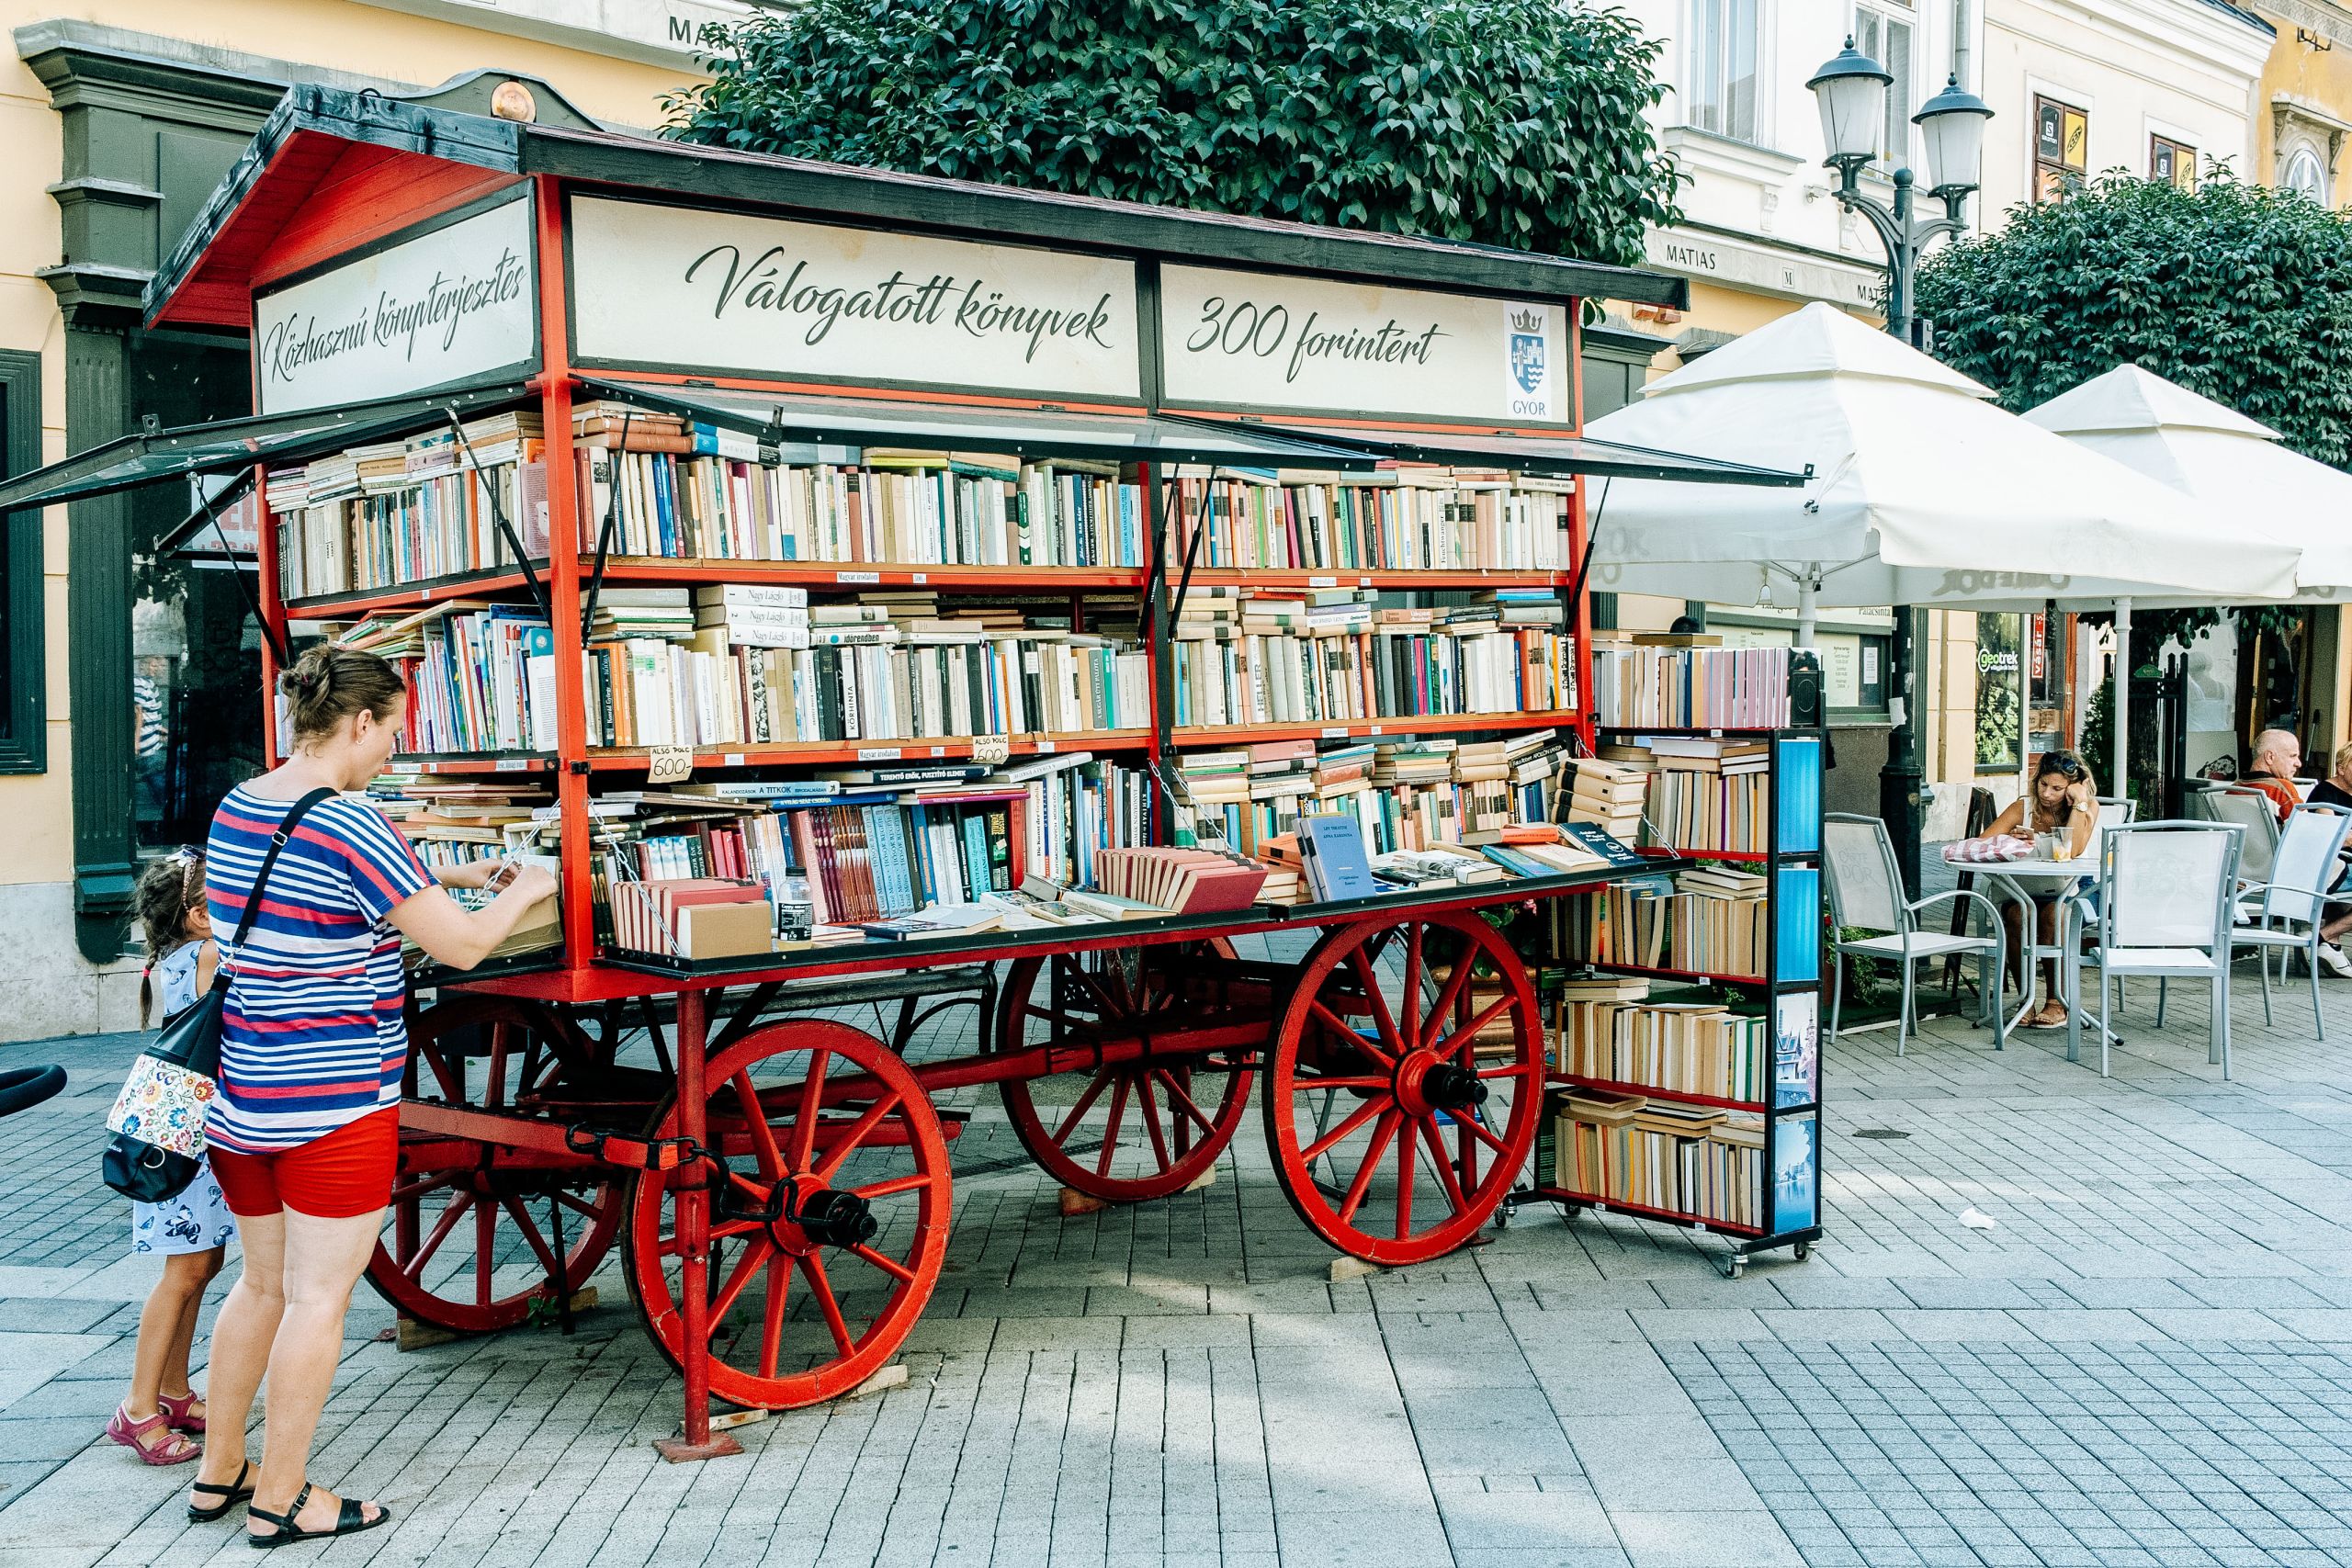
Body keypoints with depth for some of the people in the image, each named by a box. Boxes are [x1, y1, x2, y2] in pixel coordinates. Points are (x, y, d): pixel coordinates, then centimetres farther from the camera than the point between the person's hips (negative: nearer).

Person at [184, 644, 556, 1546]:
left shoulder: (237, 809, 8)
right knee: (318, 1301, 3)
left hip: (243, 1094, 9)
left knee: (264, 1284, 21)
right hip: (334, 1103, -9)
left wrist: (448, 877, 20)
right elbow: (461, 945, -15)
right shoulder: (349, 827, -19)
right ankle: (280, 1503, 13)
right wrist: (525, 892, 3)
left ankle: (217, 1473, 31)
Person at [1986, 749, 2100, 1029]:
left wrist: (2079, 802, -20)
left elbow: (2072, 851, -22)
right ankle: (2026, 999, -20)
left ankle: (2056, 1003, -21)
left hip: (2070, 894, -2)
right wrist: (2009, 840, -27)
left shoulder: (2088, 807, -4)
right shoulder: (2024, 806, 1)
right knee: (2017, 914, -32)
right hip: (2026, 894, 2)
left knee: (2053, 913, -35)